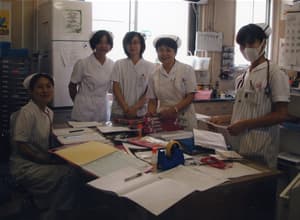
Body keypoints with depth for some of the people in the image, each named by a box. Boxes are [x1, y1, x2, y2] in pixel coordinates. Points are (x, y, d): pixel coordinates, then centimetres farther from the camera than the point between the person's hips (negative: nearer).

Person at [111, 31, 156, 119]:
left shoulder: (150, 66, 3)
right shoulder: (119, 65, 5)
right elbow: (116, 88, 1)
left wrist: (135, 108, -11)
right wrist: (126, 108, -9)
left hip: (141, 112, 0)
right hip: (119, 112, 1)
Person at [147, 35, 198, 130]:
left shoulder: (187, 70, -3)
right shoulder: (154, 75, 5)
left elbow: (190, 97, -6)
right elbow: (152, 101, 9)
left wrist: (174, 109, -18)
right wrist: (150, 115, -10)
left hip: (185, 120, -2)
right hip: (163, 120, 2)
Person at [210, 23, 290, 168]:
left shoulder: (274, 74, -9)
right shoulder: (243, 77, 10)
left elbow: (281, 115, -13)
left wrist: (244, 124, -16)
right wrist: (224, 119, 8)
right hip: (238, 146, 6)